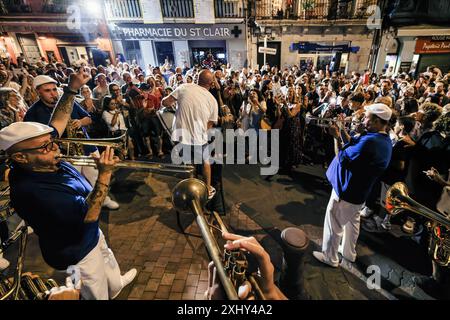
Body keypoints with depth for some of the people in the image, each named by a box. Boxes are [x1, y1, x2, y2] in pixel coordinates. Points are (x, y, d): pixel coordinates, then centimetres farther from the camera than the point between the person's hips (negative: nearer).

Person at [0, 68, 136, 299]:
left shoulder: (45, 162, -15)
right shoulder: (31, 191, -38)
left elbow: (58, 122, -6)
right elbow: (88, 214, -38)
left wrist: (72, 89, -12)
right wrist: (105, 173, -43)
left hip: (91, 235, 9)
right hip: (76, 252, -9)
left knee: (108, 262, 35)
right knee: (98, 293, 19)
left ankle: (116, 285, 64)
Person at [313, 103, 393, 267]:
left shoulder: (369, 142, -32)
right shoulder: (385, 140, 1)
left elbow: (343, 158, -25)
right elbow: (353, 143, 2)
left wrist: (337, 137, -16)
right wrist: (342, 131, -9)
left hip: (346, 191, -9)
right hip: (360, 192, 10)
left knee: (334, 225, 10)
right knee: (352, 222, 27)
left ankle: (329, 257, 28)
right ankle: (349, 253, 46)